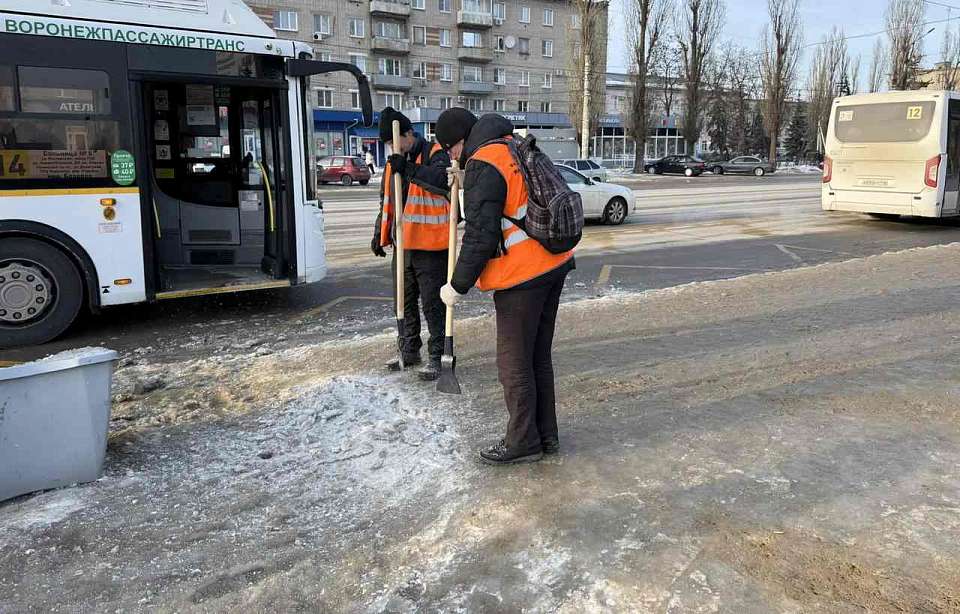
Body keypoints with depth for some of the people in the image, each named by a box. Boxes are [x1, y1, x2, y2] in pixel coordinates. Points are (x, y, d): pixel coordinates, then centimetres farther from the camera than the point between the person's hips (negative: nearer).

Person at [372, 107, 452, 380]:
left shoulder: (434, 154, -10)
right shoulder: (393, 163, 13)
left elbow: (442, 180, -32)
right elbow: (386, 202, 22)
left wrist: (406, 167, -35)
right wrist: (380, 234, 19)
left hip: (430, 247, -8)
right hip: (402, 245, 8)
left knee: (433, 304, -1)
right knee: (405, 302, 16)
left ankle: (437, 355, 11)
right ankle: (410, 350, 30)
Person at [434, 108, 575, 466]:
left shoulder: (482, 167, -15)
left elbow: (479, 236, -18)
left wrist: (458, 286, -9)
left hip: (522, 275, -9)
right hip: (555, 263, 9)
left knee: (514, 362, 3)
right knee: (540, 356, 17)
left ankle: (523, 442, 14)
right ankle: (546, 435, 27)